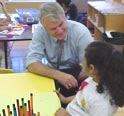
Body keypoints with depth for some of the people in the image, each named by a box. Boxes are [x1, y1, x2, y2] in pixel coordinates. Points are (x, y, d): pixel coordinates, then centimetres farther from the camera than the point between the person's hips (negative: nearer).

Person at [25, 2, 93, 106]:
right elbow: (31, 63, -21)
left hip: (76, 74, -2)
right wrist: (58, 75, -36)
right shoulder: (40, 31, -14)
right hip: (53, 74, 3)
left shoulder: (81, 32, -20)